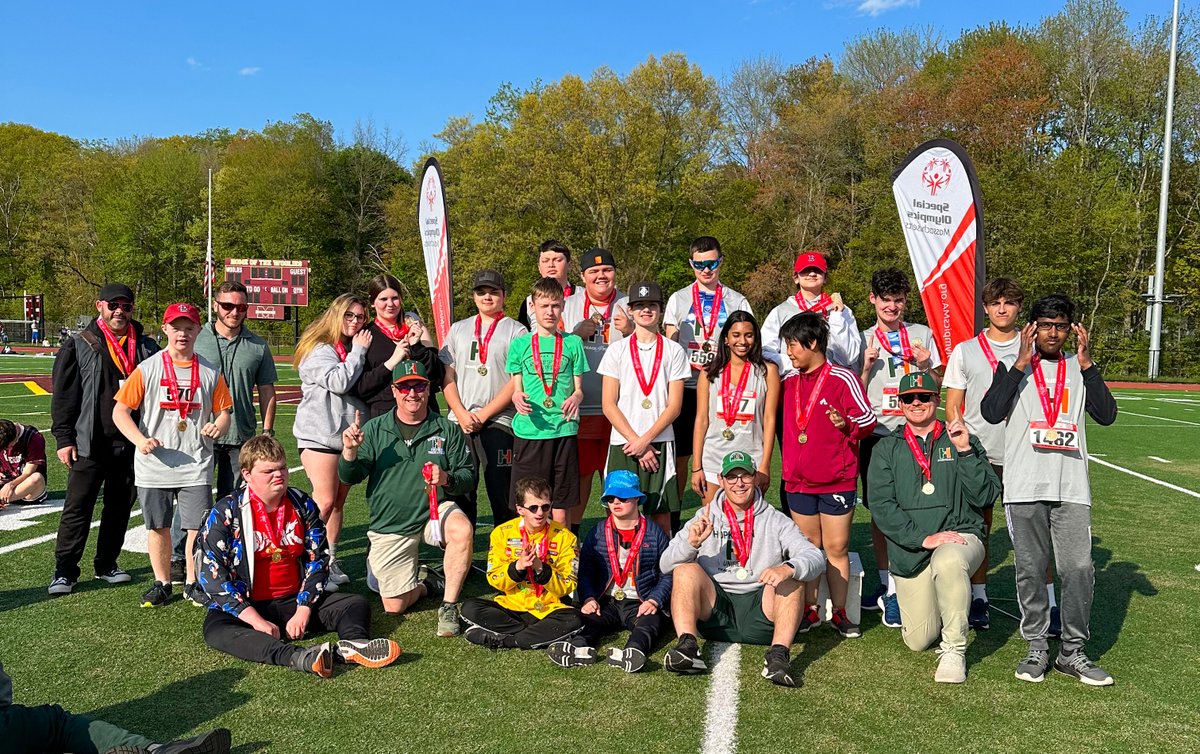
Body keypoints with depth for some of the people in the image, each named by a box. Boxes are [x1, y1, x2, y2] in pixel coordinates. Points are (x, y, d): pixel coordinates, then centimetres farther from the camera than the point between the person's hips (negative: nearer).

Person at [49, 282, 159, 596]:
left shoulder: (147, 348, 9)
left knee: (120, 508, 12)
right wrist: (64, 438, -5)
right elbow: (63, 396, 0)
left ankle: (107, 564, 25)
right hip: (89, 445, -3)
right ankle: (64, 571, 10)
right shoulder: (79, 346, 1)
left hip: (131, 444, 3)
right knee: (78, 508, 1)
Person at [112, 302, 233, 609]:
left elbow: (224, 411, 10)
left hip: (196, 465, 0)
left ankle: (193, 583, 18)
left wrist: (218, 427, -13)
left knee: (198, 526, 0)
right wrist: (141, 440, -16)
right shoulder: (147, 369, -1)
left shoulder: (209, 373, 4)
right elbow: (120, 411, -1)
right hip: (154, 465, 0)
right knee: (158, 526, 10)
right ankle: (161, 583, 27)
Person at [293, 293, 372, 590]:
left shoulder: (354, 349, 17)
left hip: (349, 435, 7)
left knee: (339, 501, 10)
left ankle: (331, 562, 17)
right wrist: (359, 351, -10)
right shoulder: (318, 348, -7)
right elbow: (339, 382, -20)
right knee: (325, 502, -12)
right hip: (320, 434, -7)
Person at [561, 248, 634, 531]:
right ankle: (571, 532, 18)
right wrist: (576, 334, -10)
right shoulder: (567, 306, 10)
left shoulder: (630, 307, 8)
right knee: (579, 471, 6)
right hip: (578, 405, 0)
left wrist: (630, 332, -12)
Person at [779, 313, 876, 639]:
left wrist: (847, 424, -28)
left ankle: (839, 613, 14)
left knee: (837, 548, 4)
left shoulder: (842, 378, -7)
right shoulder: (789, 382, 10)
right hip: (798, 480, 5)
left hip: (837, 480, -5)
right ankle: (809, 611, 20)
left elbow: (868, 418, -10)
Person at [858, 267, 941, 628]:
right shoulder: (864, 340, 11)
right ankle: (887, 586, 16)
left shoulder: (923, 335, 10)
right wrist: (867, 366, -8)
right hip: (876, 434, 1)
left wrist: (926, 365, -7)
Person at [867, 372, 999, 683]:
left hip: (961, 536, -2)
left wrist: (964, 451, -15)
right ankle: (941, 609, 38)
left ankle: (954, 650, -20)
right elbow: (881, 505, -5)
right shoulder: (886, 449, 7)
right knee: (918, 640, 3)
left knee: (947, 561, -39)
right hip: (909, 551, 2)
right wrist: (923, 538, -16)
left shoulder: (962, 441, 6)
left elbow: (986, 496, -5)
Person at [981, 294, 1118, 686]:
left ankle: (1072, 652, 11)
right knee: (1030, 569, 4)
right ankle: (1037, 648, 16)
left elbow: (1106, 415, -1)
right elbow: (991, 412, -10)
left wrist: (1087, 364, -7)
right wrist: (1021, 363, -12)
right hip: (1024, 487, -1)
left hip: (1072, 487, 2)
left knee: (1079, 568, -3)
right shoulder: (1014, 366, 6)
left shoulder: (1080, 368, 12)